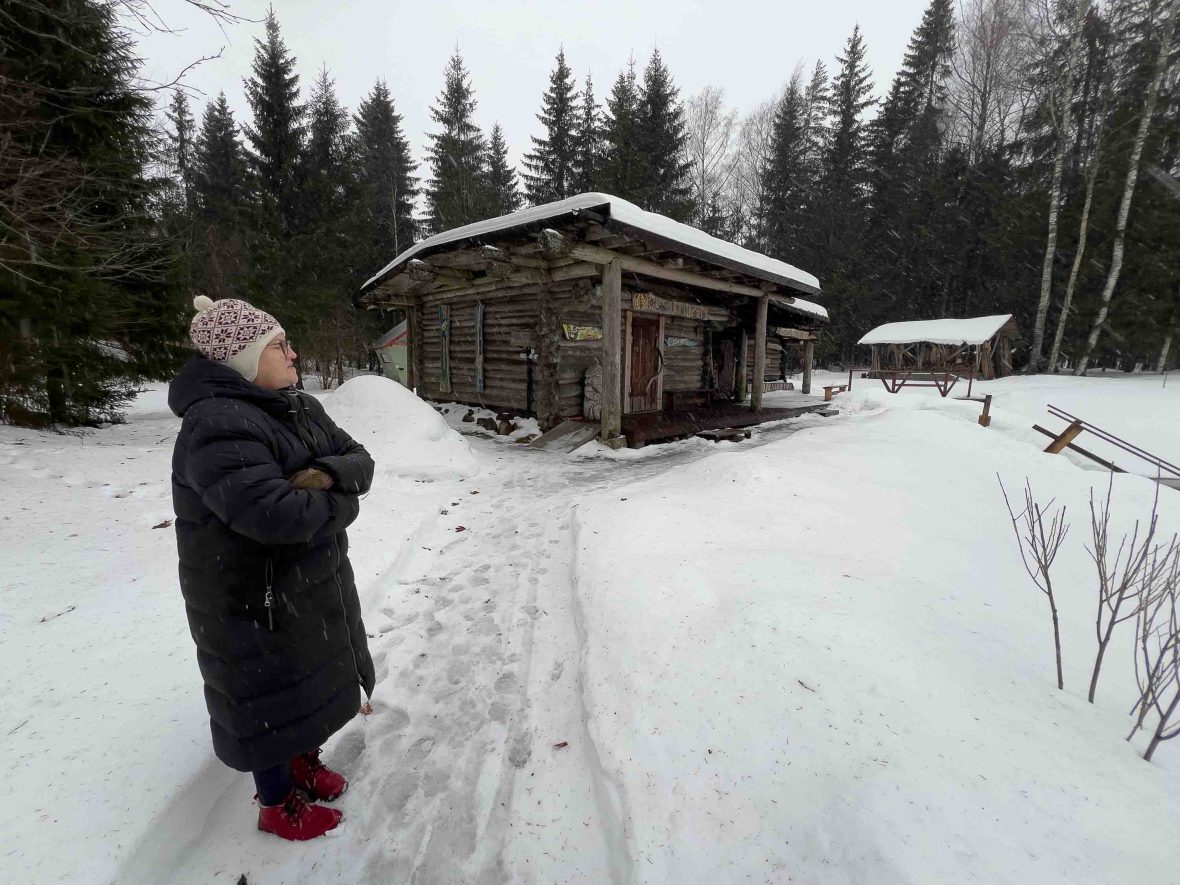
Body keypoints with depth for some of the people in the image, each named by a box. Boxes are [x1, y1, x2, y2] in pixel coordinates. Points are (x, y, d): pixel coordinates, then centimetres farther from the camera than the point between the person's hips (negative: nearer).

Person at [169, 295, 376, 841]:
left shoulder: (302, 408, 4)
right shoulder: (217, 425, -26)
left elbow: (360, 461, 1)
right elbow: (275, 513, -37)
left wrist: (328, 474, -23)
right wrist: (339, 503, -17)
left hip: (314, 583, 9)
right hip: (254, 598, -8)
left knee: (310, 679, 24)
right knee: (272, 695, 11)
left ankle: (305, 761, 49)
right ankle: (277, 804, 36)